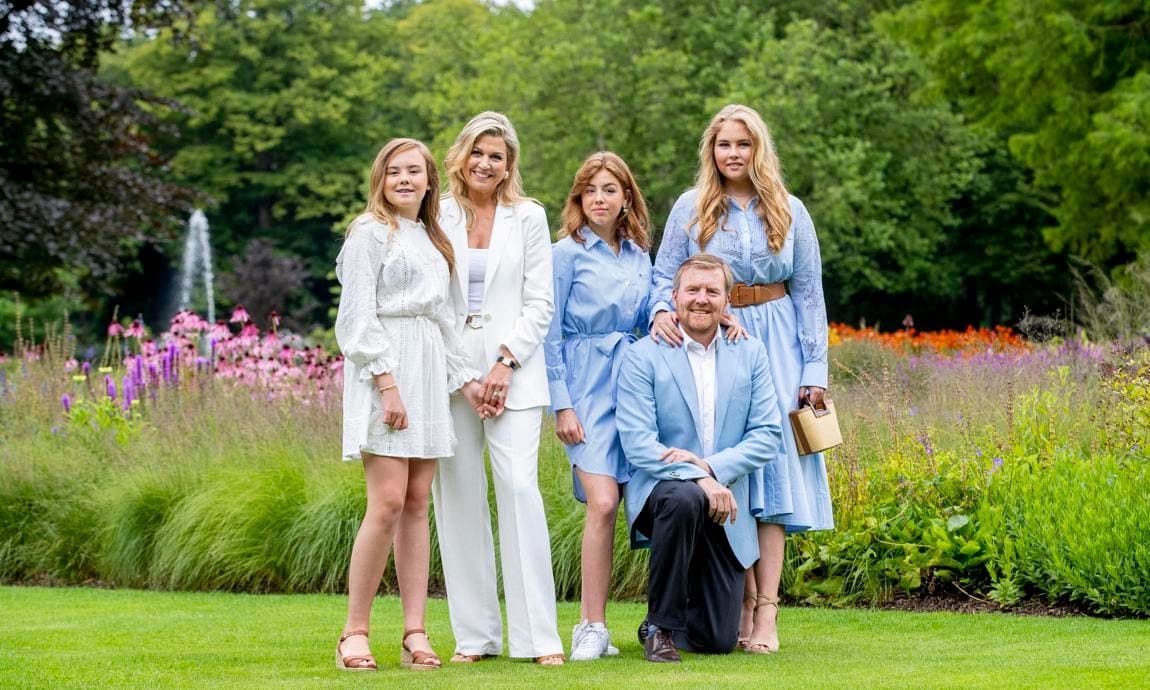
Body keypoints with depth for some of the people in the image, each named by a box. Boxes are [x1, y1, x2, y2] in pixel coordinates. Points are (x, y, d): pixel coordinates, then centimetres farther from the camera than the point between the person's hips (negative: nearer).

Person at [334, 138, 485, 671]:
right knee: (388, 503, -14)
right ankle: (354, 633, -8)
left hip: (428, 372, 7)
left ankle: (415, 634, 0)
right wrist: (386, 382, -17)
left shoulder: (431, 240, 21)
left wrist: (465, 378, 13)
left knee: (417, 504, 2)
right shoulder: (370, 233, 0)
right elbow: (358, 315, -8)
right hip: (383, 369, -7)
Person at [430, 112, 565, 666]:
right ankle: (475, 635, 6)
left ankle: (537, 635, -10)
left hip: (513, 372, -1)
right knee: (459, 497, -1)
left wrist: (506, 362, -7)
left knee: (520, 487, -12)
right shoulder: (438, 217, 8)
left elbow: (540, 303, 5)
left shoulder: (528, 218, 8)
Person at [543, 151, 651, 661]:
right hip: (585, 385, -5)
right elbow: (550, 336, -2)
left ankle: (590, 622, 5)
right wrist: (562, 405, -8)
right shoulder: (567, 253, 0)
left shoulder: (639, 256, 14)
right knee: (603, 503, -17)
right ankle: (593, 628, -11)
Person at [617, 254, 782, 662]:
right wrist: (698, 479, -26)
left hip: (724, 508, 3)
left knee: (719, 641, -4)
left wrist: (712, 466, -16)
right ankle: (661, 625, -21)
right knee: (684, 499, -41)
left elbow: (769, 435, 0)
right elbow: (636, 442, -14)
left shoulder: (750, 354, 6)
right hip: (660, 490, -3)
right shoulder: (644, 357, -5)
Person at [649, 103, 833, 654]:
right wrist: (662, 311, -18)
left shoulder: (789, 213, 8)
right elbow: (665, 273, 5)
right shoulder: (691, 209, 6)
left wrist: (814, 369, 3)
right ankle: (740, 603, 4)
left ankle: (766, 614, -10)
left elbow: (809, 293, 9)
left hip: (774, 344, 0)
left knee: (771, 464, -7)